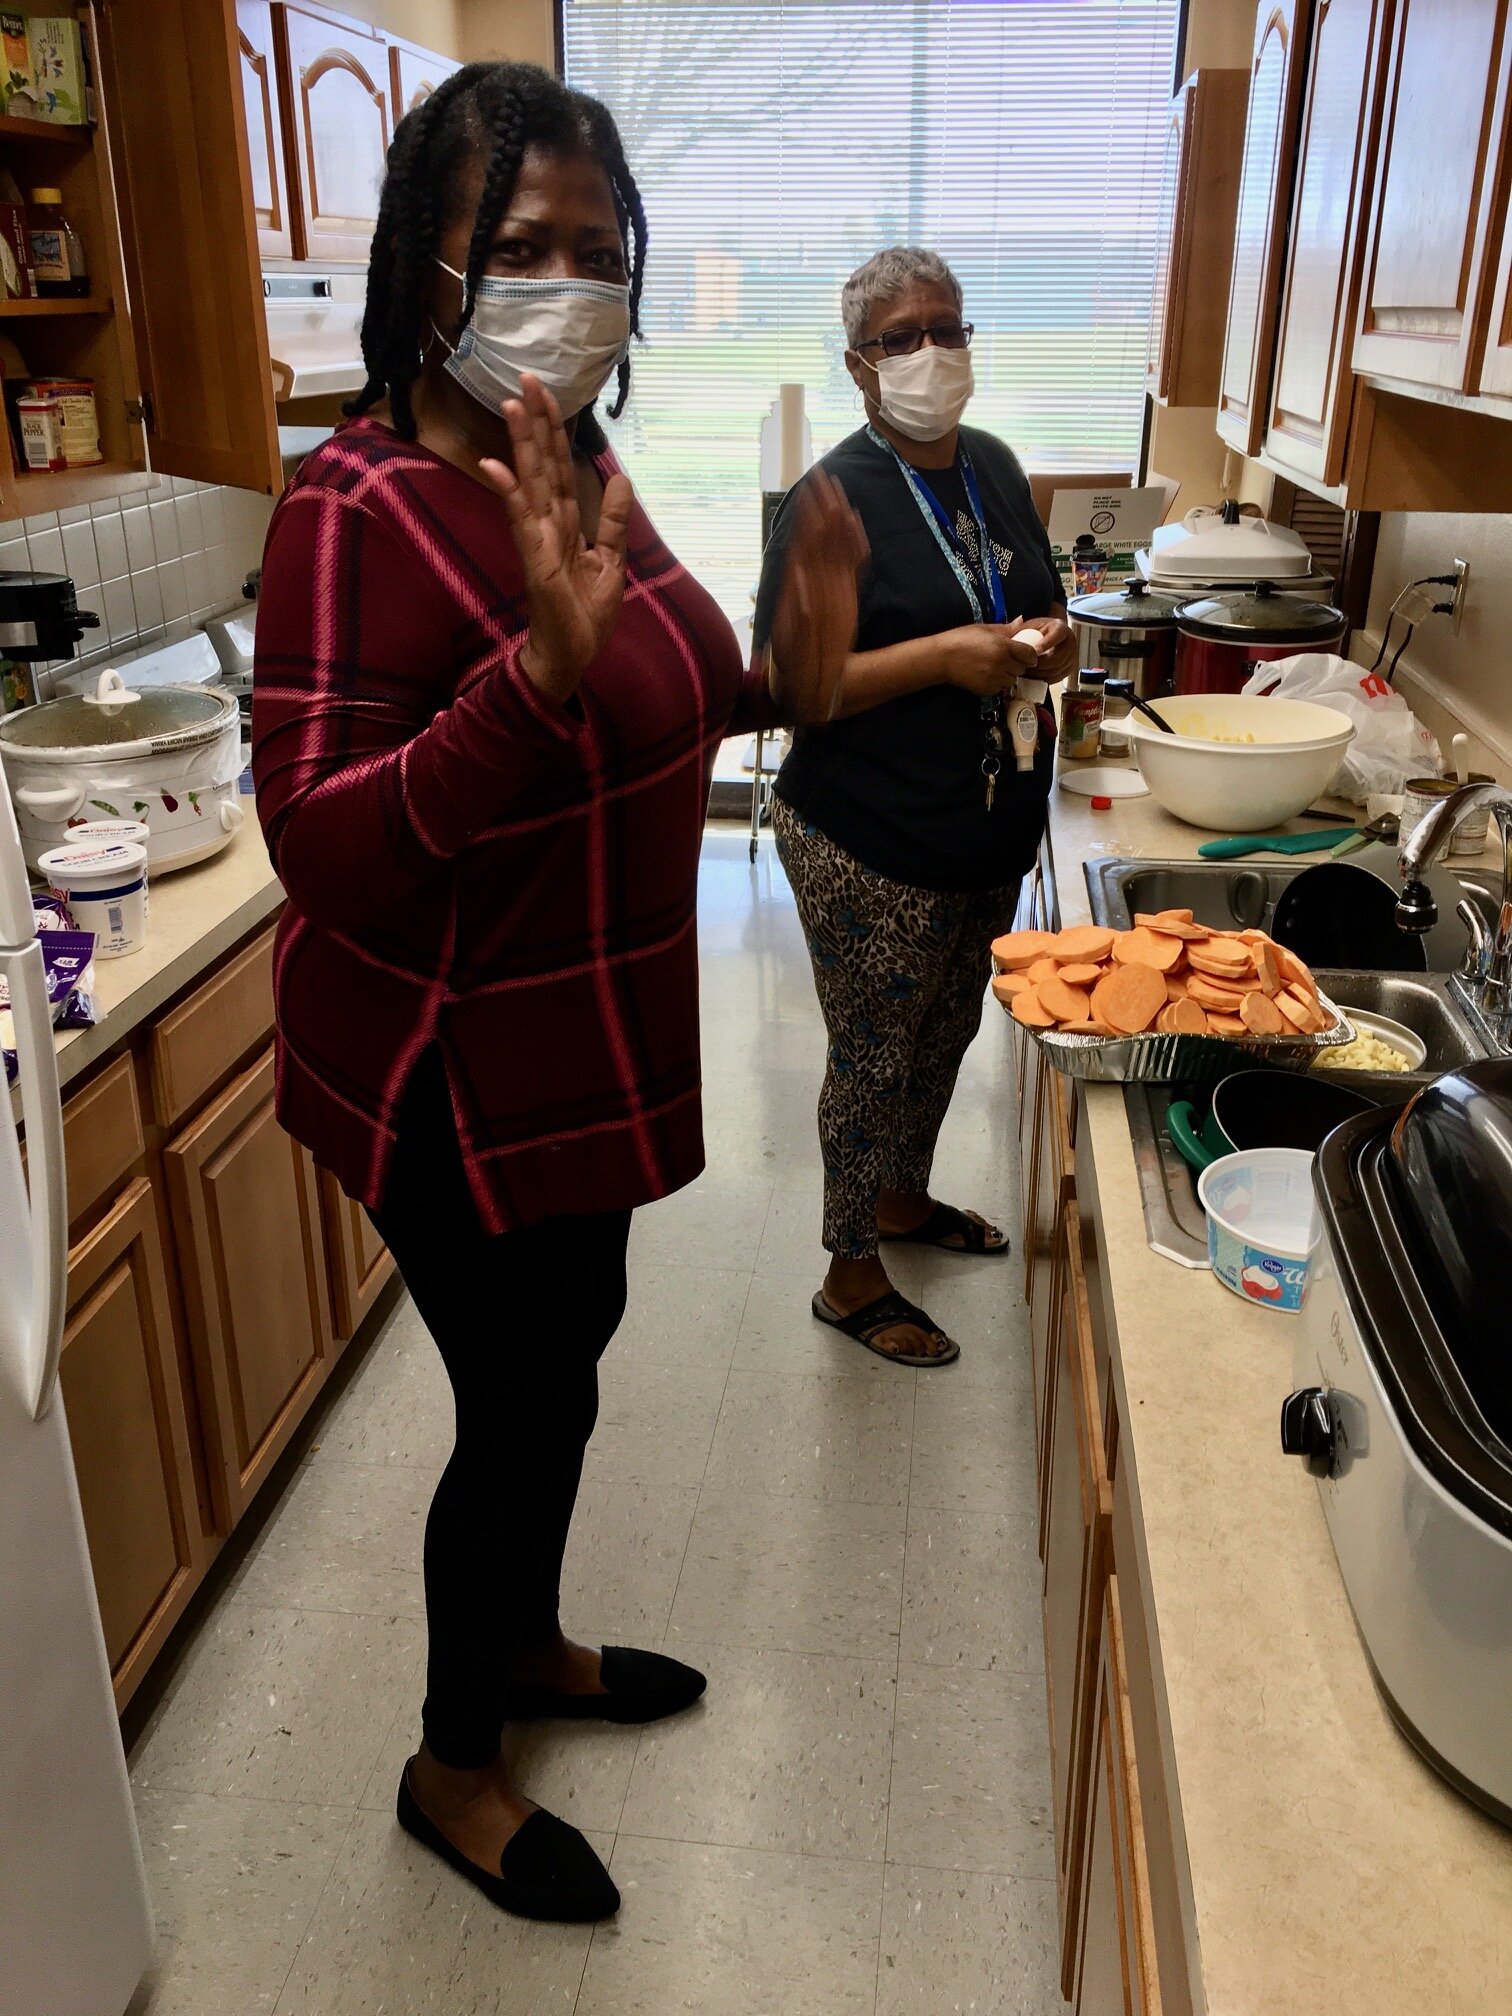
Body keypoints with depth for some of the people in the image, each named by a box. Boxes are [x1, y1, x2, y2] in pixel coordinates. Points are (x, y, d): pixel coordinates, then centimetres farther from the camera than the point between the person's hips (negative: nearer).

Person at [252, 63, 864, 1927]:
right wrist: (544, 659, -40)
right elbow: (321, 850, -29)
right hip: (451, 1077, -8)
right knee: (523, 1406, 7)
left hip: (585, 1040, 9)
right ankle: (452, 1767, 35)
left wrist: (782, 673, -3)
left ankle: (525, 1641, 50)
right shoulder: (361, 510, -23)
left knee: (564, 1353, 23)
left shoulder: (576, 472, 4)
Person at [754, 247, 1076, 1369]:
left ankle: (906, 1198, 47)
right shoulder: (835, 500, -16)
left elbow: (1040, 612, 19)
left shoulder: (995, 469, 7)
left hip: (993, 835, 7)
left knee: (946, 1034, 23)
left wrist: (1051, 646, -6)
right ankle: (850, 1275, 26)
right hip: (871, 853, -7)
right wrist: (942, 656, -27)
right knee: (874, 1058, 6)